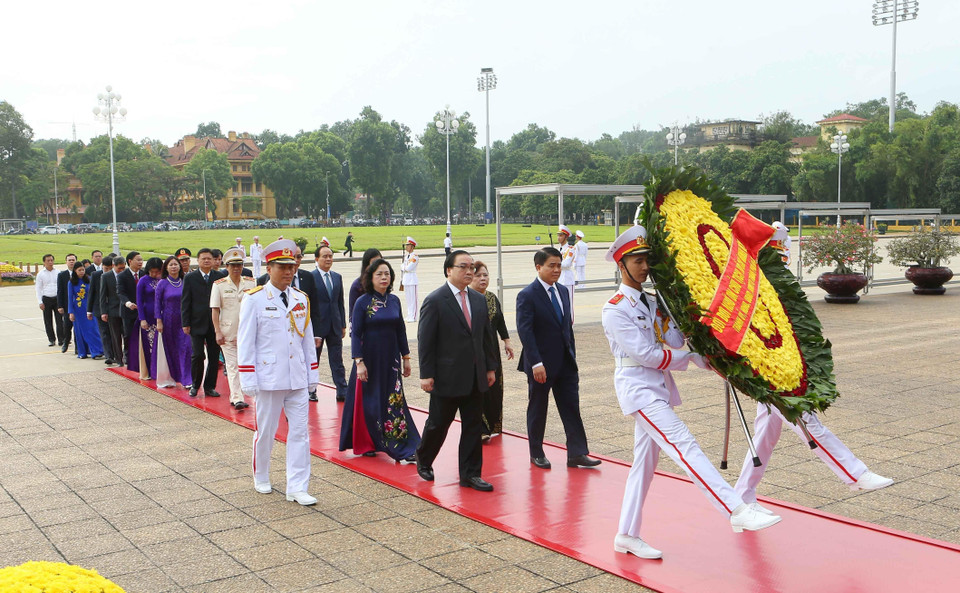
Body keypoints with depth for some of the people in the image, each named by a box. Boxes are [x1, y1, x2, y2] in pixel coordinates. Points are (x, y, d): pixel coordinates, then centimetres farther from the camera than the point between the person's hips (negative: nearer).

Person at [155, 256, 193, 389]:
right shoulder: (162, 283, -2)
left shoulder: (184, 282, 4)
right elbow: (157, 303, 0)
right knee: (170, 350, 6)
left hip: (183, 320, 1)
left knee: (186, 348, -7)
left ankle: (187, 380, -5)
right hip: (168, 320, -1)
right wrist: (159, 321, -6)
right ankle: (170, 379, 17)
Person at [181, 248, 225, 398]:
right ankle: (195, 385, 16)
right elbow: (185, 302, 1)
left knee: (214, 357, 4)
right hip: (197, 323, -1)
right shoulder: (190, 278, 2)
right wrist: (185, 323, -4)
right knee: (197, 355, -4)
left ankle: (209, 386, 17)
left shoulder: (219, 277, 4)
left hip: (215, 323, 1)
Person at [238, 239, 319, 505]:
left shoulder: (301, 299, 7)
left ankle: (297, 487, 7)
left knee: (300, 432, 1)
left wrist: (312, 375, 11)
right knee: (265, 431, 10)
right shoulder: (254, 299, -6)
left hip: (298, 380, 4)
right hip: (269, 378, -4)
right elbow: (245, 342, -6)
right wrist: (248, 380, -10)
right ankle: (261, 478, 32)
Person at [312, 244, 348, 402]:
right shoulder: (310, 277, -8)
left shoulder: (337, 277, 10)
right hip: (317, 325, -5)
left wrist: (343, 325, 10)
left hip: (335, 326, 5)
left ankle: (342, 392, 7)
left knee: (337, 360, 5)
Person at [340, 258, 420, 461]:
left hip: (391, 359, 4)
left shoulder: (394, 301, 4)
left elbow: (401, 330, 10)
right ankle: (365, 444, 21)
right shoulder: (363, 302, -8)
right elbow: (355, 334, -9)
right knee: (368, 401, 6)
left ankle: (403, 449, 7)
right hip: (370, 359, -3)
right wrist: (359, 362, -15)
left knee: (394, 401, 4)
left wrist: (405, 357, 9)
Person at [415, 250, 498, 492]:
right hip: (447, 378, -6)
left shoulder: (479, 299, 9)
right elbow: (425, 341, -11)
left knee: (474, 426, 7)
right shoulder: (435, 301, -10)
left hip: (475, 378, 6)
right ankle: (423, 460, 33)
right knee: (438, 424, 9)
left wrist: (490, 367, 11)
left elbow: (487, 335, 15)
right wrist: (426, 374, -13)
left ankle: (470, 474, 16)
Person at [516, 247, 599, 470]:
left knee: (571, 407, 4)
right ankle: (536, 453, 22)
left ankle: (577, 454, 9)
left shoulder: (563, 291, 10)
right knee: (537, 410, 8)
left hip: (565, 363, 6)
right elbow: (524, 331, -18)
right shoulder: (527, 296, -12)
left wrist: (572, 355, 13)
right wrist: (536, 363, -24)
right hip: (541, 365, -6)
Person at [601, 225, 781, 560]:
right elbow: (645, 354, -15)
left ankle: (627, 536, 20)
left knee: (645, 463, 11)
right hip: (639, 390, -9)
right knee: (685, 447, -19)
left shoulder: (651, 303, 16)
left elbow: (675, 340, 7)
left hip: (658, 388, 9)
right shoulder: (615, 310, -10)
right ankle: (738, 511, -26)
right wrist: (685, 359, -6)